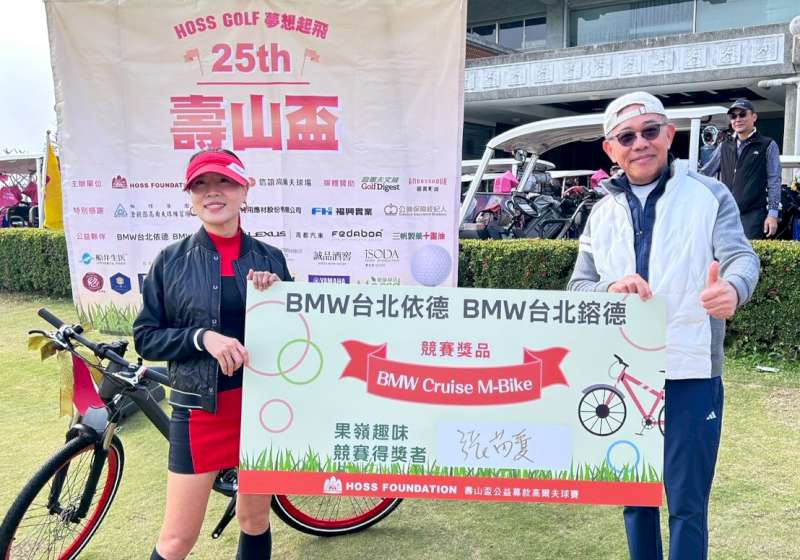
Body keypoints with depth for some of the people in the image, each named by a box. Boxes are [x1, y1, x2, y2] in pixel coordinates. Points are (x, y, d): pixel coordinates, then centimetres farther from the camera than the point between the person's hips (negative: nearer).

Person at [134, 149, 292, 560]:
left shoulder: (269, 259, 2)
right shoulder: (170, 261, -2)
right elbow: (145, 338, -2)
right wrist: (202, 337, -18)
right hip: (199, 407, -1)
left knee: (255, 519, 17)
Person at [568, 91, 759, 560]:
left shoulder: (709, 195, -1)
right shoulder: (603, 214, 10)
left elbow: (740, 256, -15)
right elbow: (578, 287, 5)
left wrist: (733, 288, -39)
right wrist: (611, 289, -19)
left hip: (690, 373, -3)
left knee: (687, 503, 3)